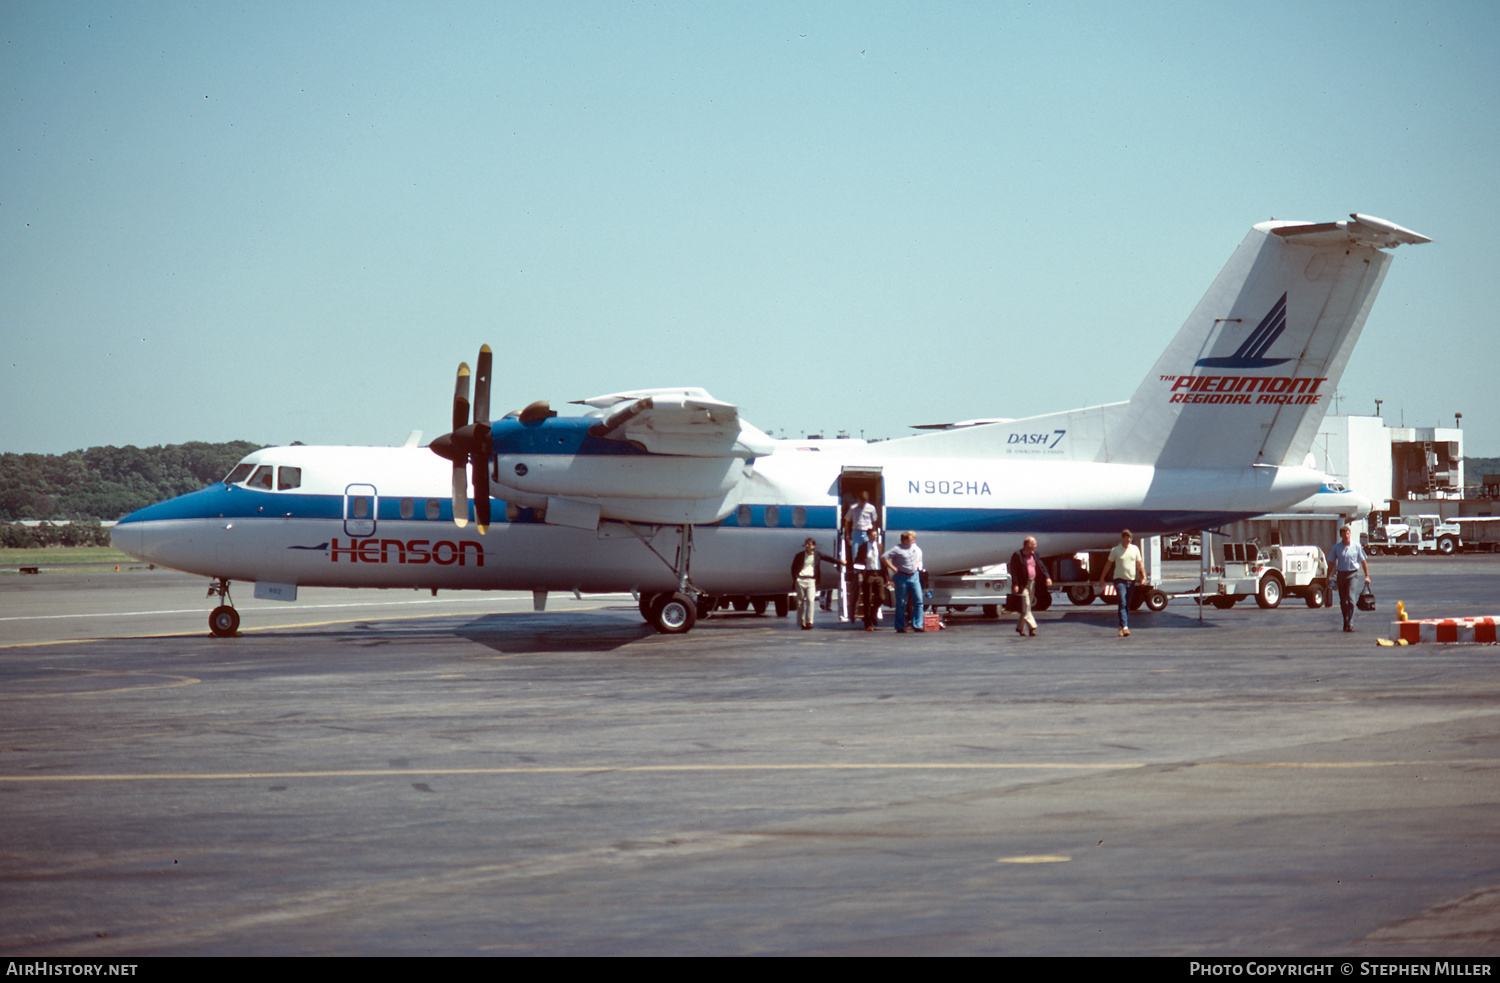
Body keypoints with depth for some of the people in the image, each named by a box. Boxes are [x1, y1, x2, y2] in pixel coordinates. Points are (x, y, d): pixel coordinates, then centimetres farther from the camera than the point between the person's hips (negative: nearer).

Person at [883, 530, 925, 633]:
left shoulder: (915, 548, 9)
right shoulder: (897, 549, -12)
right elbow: (884, 557, -14)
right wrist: (893, 568, -13)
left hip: (914, 576, 6)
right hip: (902, 577, -6)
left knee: (918, 600, -1)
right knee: (901, 603, 1)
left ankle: (917, 624, 5)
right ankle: (900, 627, 9)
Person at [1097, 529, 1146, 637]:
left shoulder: (1135, 549, 8)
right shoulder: (1115, 550, 0)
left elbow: (1139, 563, 13)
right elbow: (1108, 565, 6)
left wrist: (1143, 576, 3)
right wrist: (1102, 579, 7)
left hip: (1131, 580, 4)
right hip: (1120, 580, -4)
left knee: (1128, 605, 8)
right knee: (1122, 603, -15)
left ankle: (1122, 627, 16)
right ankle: (1125, 627, -22)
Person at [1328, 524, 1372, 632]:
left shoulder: (1356, 546, 0)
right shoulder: (1336, 547, 4)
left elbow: (1363, 561, 8)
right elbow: (1331, 562, 9)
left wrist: (1367, 576, 6)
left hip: (1352, 574, -3)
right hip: (1341, 574, 3)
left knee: (1351, 598, -14)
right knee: (1342, 600, 9)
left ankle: (1350, 624, -17)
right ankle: (1346, 622, 24)